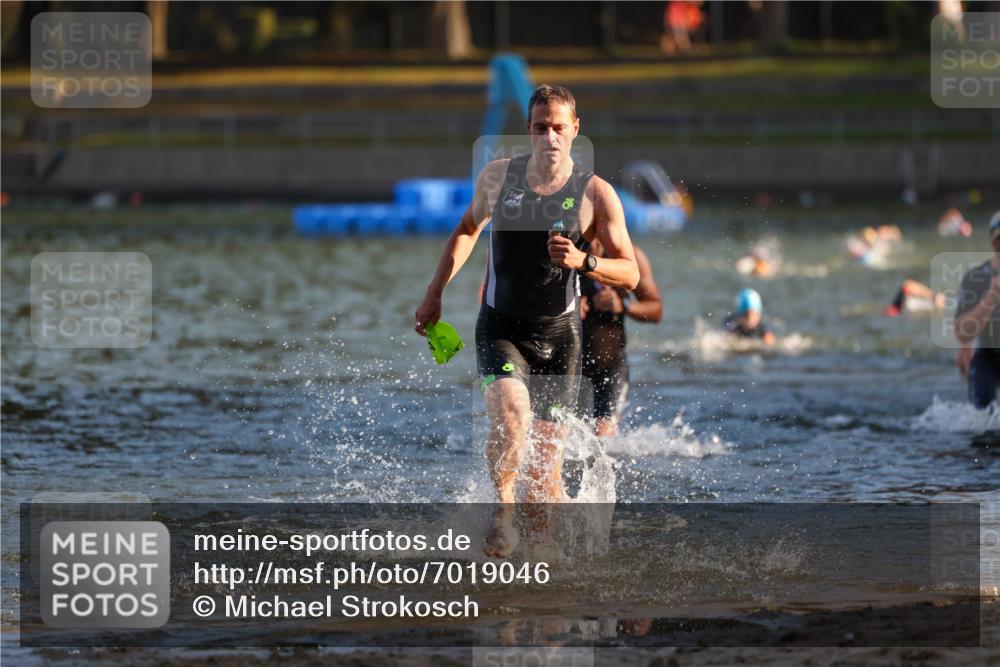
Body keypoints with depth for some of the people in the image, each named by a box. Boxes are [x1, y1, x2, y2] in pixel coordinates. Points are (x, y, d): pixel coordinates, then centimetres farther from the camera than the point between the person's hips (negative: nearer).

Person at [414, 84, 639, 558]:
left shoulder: (595, 193, -8)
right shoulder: (498, 176, -2)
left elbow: (630, 273, -6)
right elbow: (467, 230, 18)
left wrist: (582, 262, -25)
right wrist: (435, 294, 15)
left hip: (558, 335, 0)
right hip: (500, 328, 0)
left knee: (544, 472, -2)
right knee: (511, 413, -29)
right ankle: (503, 515, -11)